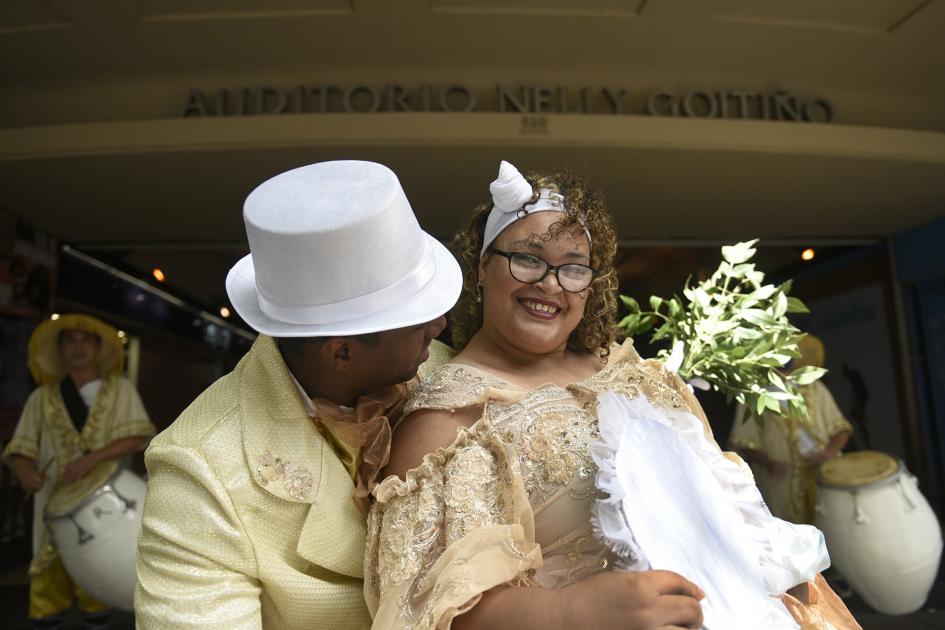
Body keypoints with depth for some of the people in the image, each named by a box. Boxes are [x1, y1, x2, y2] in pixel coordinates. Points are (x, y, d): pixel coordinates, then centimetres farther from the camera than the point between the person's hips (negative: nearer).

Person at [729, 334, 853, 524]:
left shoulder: (816, 390, 3)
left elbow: (840, 428, 7)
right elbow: (744, 443, -6)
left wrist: (830, 452, -13)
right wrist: (768, 463, -22)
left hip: (824, 482, 3)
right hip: (782, 487, -3)